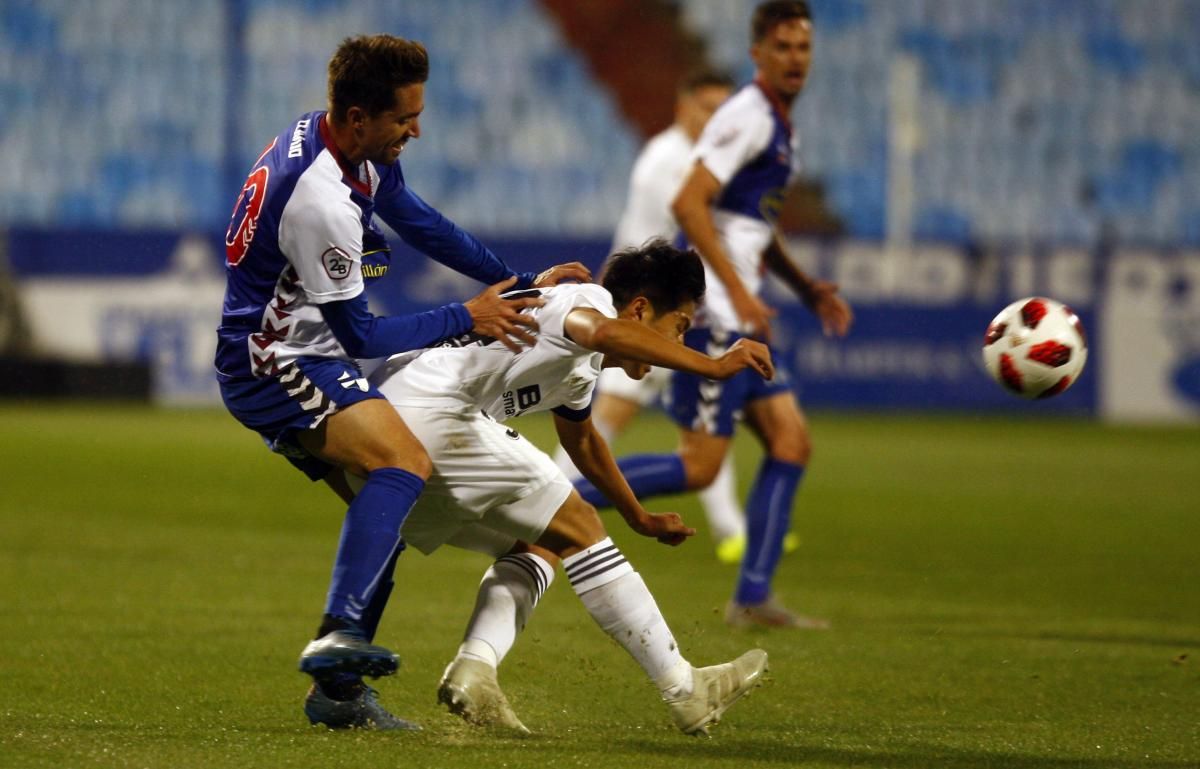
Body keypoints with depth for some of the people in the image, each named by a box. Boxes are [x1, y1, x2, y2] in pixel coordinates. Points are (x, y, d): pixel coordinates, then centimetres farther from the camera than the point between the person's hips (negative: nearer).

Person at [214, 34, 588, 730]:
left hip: (296, 358, 10)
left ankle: (338, 689, 13)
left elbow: (419, 221, 18)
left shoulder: (342, 142, 3)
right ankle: (341, 635, -40)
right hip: (274, 366, -10)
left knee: (386, 511, 12)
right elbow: (360, 336, -17)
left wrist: (521, 284, 16)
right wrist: (466, 319, -8)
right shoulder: (321, 200, -27)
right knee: (404, 461, -30)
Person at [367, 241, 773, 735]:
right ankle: (685, 691, -2)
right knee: (577, 529, -5)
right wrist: (712, 366, -29)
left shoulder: (580, 370, 28)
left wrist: (639, 518, 58)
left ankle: (473, 670, -8)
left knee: (537, 548, 15)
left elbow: (581, 439, 48)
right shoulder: (590, 299, -3)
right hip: (429, 412, -10)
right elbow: (602, 331, -29)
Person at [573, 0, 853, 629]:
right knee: (698, 467, -12)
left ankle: (753, 598, 5)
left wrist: (807, 289, 21)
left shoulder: (780, 128, 19)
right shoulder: (746, 118, -12)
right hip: (710, 312, -10)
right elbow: (688, 204, -21)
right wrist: (738, 290, -24)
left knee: (791, 443, 5)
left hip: (738, 319, 10)